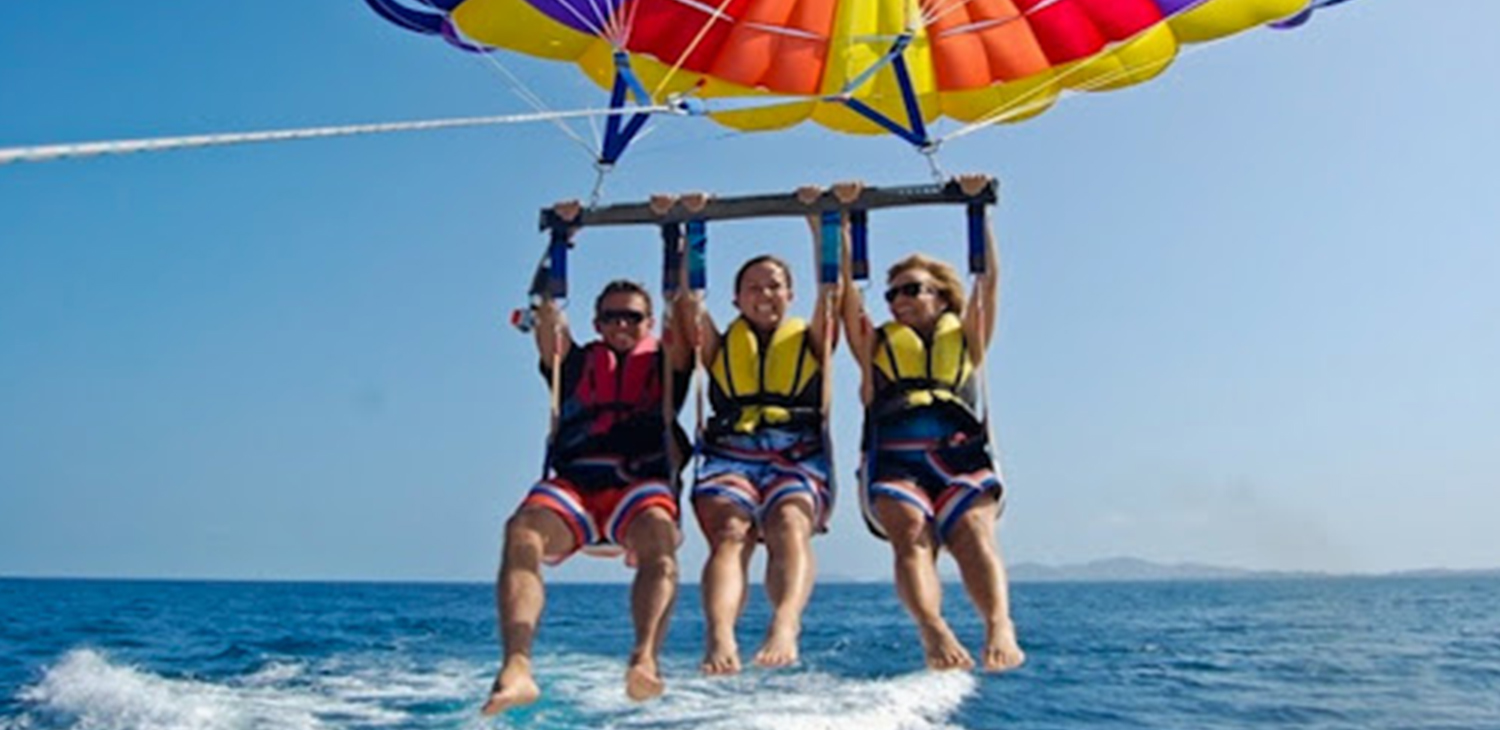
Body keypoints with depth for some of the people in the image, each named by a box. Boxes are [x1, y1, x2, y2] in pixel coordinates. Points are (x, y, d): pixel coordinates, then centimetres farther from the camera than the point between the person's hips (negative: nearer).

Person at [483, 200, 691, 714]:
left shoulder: (663, 363, 26)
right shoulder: (575, 363, 29)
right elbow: (547, 314, 18)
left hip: (642, 483, -1)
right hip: (572, 482, 1)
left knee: (658, 536, -36)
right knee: (522, 532, -32)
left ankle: (645, 660, -52)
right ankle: (516, 669, -46)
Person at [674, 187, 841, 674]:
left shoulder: (810, 340, 27)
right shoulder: (719, 345, 27)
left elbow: (832, 287, 14)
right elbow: (687, 295, 15)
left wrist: (820, 220, 9)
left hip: (799, 457, 0)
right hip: (728, 456, 0)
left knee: (789, 527, -33)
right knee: (729, 535, -30)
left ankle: (784, 627, -55)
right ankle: (719, 638, -51)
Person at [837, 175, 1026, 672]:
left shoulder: (964, 341, 29)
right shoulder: (876, 344, 30)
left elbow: (988, 277, 20)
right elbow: (841, 281, 23)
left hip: (961, 458, 0)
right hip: (894, 461, 0)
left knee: (973, 533, -28)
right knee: (911, 533, -29)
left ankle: (999, 627, -48)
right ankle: (933, 632, -49)